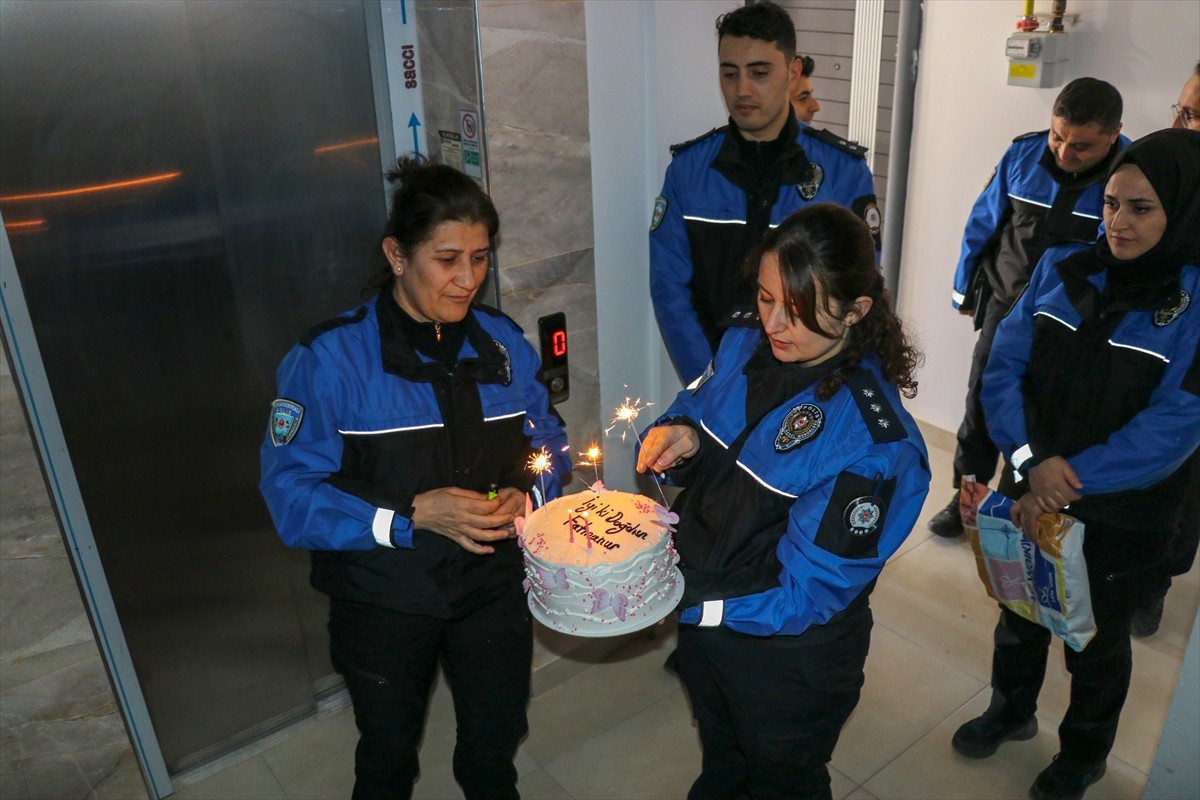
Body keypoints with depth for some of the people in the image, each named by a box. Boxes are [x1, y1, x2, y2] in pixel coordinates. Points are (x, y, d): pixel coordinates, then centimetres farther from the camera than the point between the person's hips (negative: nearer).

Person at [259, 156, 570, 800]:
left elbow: (548, 443, 4)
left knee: (496, 737, 26)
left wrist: (525, 495, -17)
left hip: (494, 587, 3)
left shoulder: (502, 341, -5)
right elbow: (292, 495, -21)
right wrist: (414, 515, -30)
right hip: (384, 602, -3)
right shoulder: (331, 357, -19)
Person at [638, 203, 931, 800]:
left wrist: (688, 600, -31)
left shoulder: (871, 437, -30)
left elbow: (807, 588, -27)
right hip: (700, 626, 6)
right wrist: (681, 438, -16)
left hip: (787, 656, -5)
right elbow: (695, 410, 7)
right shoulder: (744, 349, -10)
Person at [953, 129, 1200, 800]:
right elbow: (1004, 366, -9)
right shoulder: (1064, 269, -5)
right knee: (1020, 607, 23)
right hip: (1030, 492, 3)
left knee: (1097, 638, 19)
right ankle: (1011, 709, 51)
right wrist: (1032, 461, -22)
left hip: (1122, 512, -3)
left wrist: (1072, 480, -26)